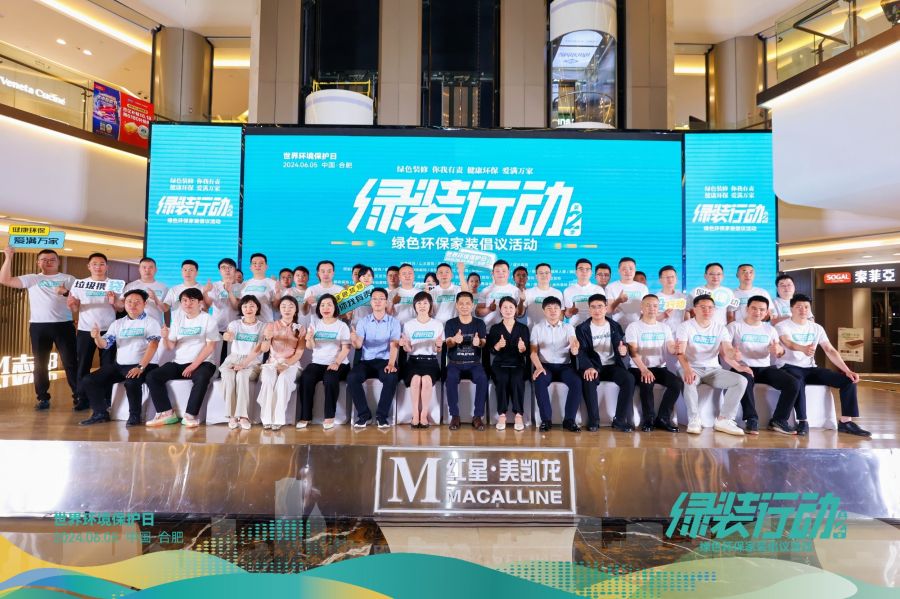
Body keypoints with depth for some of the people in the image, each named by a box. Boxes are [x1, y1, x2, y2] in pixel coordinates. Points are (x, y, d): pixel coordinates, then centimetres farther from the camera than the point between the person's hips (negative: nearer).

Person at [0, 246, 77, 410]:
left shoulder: (68, 279, 9)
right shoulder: (32, 279, 12)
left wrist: (66, 293, -19)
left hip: (64, 325, -2)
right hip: (38, 326, 2)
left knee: (70, 362, -1)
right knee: (40, 364, 8)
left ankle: (79, 396, 5)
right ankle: (43, 398, 17)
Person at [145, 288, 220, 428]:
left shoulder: (208, 319, -1)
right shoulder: (178, 319, 14)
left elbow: (210, 346, -9)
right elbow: (171, 346, 10)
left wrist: (194, 365, -17)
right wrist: (165, 337, -13)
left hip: (201, 363, -5)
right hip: (178, 363, 5)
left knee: (202, 378, -36)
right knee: (152, 377, -15)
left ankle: (190, 415, -26)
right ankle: (167, 413, -9)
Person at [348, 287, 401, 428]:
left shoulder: (394, 322, 5)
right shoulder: (363, 321, 10)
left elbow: (394, 345, -10)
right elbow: (358, 345, -4)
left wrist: (391, 364, -29)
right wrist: (354, 340, -30)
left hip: (385, 360, -2)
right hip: (366, 361, 2)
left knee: (391, 378, -34)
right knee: (352, 378, -28)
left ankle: (382, 415, -17)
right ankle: (364, 414, -12)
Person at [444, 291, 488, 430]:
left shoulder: (479, 323, 5)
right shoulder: (450, 323, 3)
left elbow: (484, 343, -7)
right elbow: (448, 344, -9)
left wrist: (479, 343, -34)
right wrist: (454, 340, -35)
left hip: (474, 363, 0)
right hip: (455, 363, 0)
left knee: (482, 378, -31)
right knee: (451, 378, -33)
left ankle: (477, 416, -19)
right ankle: (455, 415, -18)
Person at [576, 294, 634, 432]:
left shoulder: (615, 326, 10)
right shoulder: (582, 328, 2)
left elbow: (622, 348, 8)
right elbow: (582, 352, -10)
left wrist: (623, 351, -19)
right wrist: (588, 367, -31)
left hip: (612, 365, 2)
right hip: (593, 366, -2)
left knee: (629, 380, -27)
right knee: (588, 381, -35)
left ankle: (620, 420, -17)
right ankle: (593, 420, -21)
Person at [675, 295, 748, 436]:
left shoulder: (720, 328, 6)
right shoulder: (685, 326, -5)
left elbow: (728, 350, -10)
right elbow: (680, 352, -18)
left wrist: (737, 365, -34)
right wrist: (687, 369, -39)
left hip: (712, 369, 4)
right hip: (691, 368, -4)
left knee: (741, 380, -19)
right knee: (689, 381, -38)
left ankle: (724, 420, -13)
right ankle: (694, 420, -23)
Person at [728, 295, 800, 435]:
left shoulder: (770, 329, 17)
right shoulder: (735, 326, 2)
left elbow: (779, 353, 9)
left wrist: (779, 349, -17)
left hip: (765, 368, 5)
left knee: (793, 384, -18)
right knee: (746, 381, -39)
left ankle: (778, 420, -6)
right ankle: (752, 419, -24)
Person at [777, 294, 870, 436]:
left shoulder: (817, 328, 10)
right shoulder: (782, 326, -8)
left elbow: (830, 351, 4)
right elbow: (789, 344, -29)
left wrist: (847, 370, -9)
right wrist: (803, 348, -52)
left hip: (810, 369, 6)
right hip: (789, 367, -6)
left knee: (848, 380, -10)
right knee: (797, 382, -40)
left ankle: (845, 422, -4)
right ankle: (802, 421, -27)